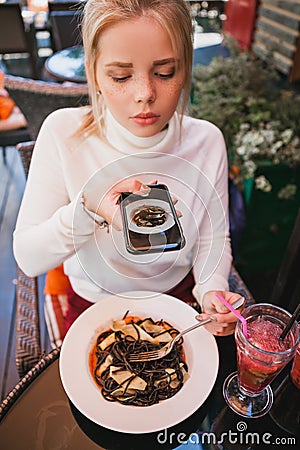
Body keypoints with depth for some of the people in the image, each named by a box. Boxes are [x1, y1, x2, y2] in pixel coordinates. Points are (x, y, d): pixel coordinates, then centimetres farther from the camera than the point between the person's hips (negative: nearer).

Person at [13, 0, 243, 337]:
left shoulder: (206, 142, -11)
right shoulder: (63, 132, -16)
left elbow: (213, 240, 1)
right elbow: (28, 258, -16)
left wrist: (212, 289, -19)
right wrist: (88, 210, -33)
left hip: (178, 302, 2)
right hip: (93, 306, 0)